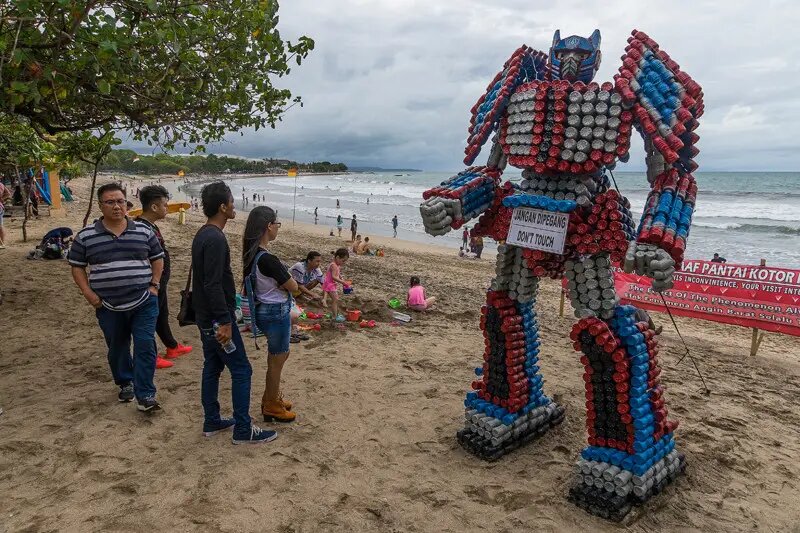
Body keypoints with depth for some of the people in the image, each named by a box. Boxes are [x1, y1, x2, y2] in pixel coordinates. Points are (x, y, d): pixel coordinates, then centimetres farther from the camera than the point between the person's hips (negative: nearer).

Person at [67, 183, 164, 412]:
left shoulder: (143, 231, 1)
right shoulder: (86, 236, -1)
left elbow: (157, 258, 11)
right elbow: (77, 266, 7)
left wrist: (154, 285, 1)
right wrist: (88, 293, -4)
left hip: (144, 303, -1)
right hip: (109, 307, 1)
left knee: (145, 347, -6)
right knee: (117, 349, 15)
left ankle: (145, 396, 0)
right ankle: (125, 384, 38)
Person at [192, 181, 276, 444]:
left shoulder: (202, 234, 11)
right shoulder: (215, 239, -22)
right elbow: (213, 284, -26)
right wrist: (224, 321, -24)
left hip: (206, 317, 10)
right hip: (217, 318, -10)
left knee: (212, 367, 17)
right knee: (241, 370, -2)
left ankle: (212, 422, 27)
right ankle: (243, 430, 5)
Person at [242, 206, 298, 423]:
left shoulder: (251, 254, 0)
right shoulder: (268, 259, -28)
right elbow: (293, 287, -17)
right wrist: (284, 280, -2)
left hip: (264, 309, 9)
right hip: (276, 313, -9)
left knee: (280, 354, 25)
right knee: (276, 361, 9)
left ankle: (271, 397, 40)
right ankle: (272, 407, 25)